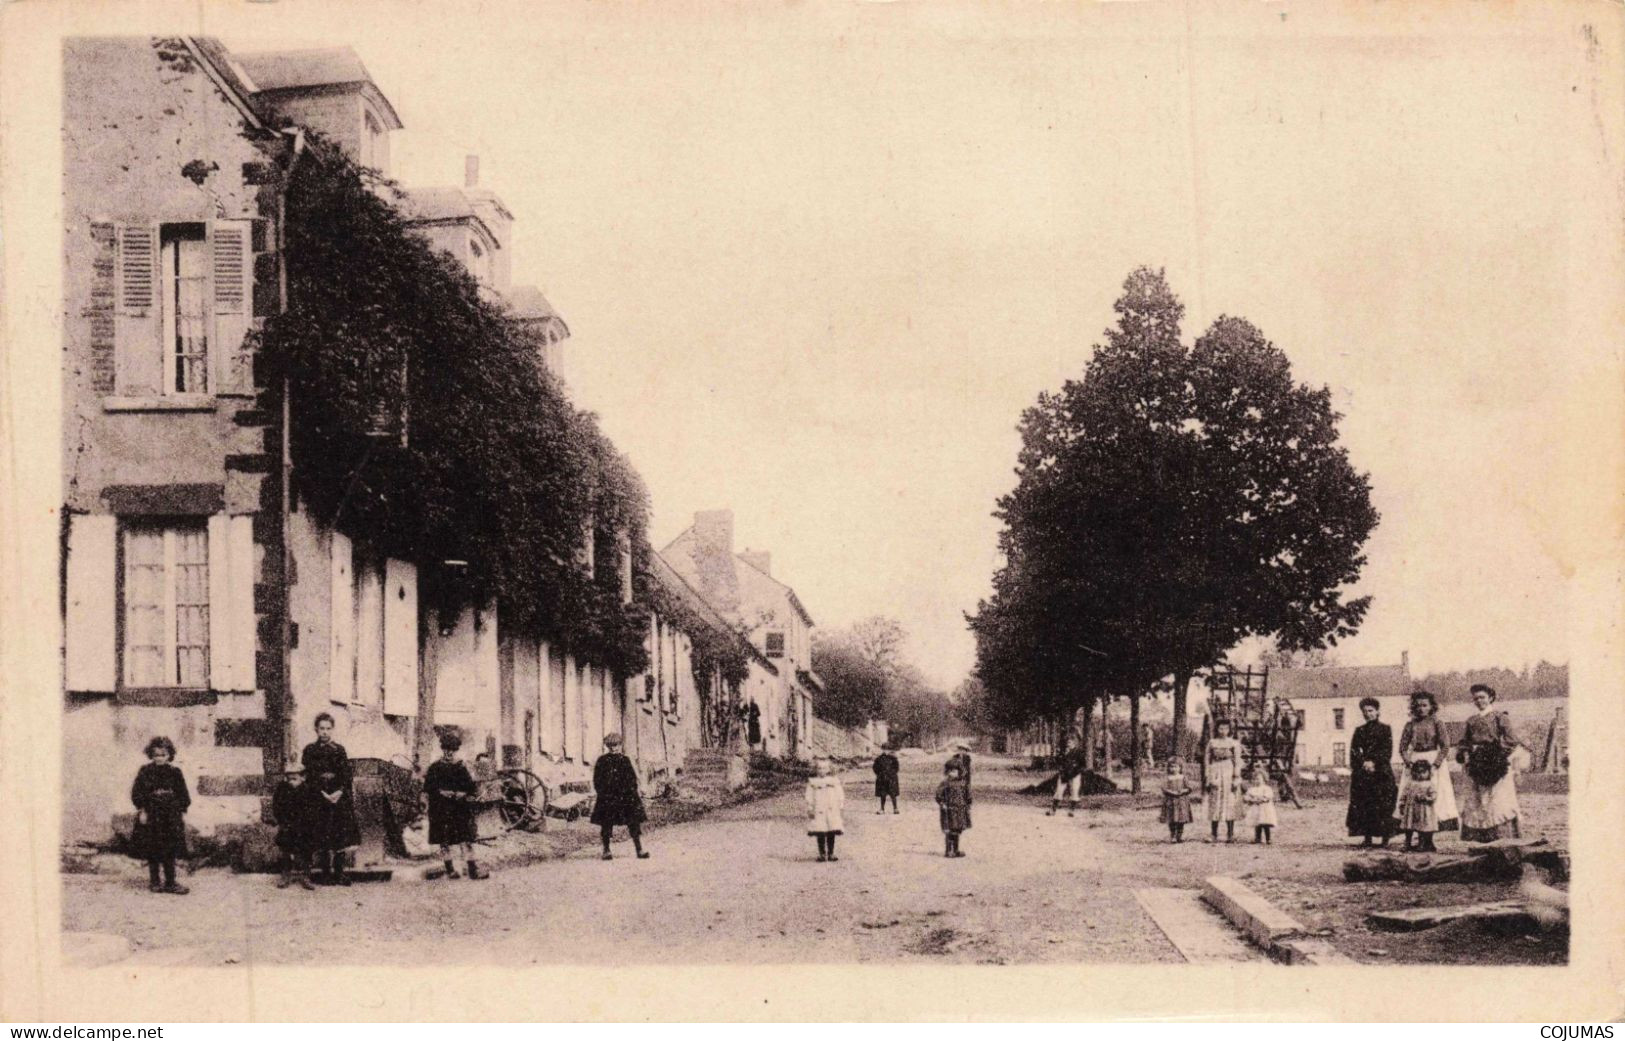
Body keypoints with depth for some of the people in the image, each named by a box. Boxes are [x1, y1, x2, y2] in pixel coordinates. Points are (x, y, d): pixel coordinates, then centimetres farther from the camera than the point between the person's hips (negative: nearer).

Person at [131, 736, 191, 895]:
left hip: (171, 817, 2)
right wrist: (142, 810, -9)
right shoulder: (145, 772, -2)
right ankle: (154, 881, 13)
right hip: (151, 816, -2)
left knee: (170, 852, 3)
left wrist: (183, 812, 4)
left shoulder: (175, 772, 4)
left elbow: (183, 794, 8)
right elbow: (137, 792, -2)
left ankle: (170, 883, 8)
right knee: (153, 851, 2)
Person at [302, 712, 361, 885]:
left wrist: (340, 791, -11)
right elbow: (309, 776, -1)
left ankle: (339, 873, 0)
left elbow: (347, 774, 5)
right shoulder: (310, 750, 6)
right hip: (318, 797, -2)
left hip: (339, 795, 2)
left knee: (341, 834, -3)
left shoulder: (339, 750, 11)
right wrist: (322, 793, -12)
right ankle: (326, 873, -1)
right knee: (322, 837, -5)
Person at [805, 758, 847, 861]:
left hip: (832, 811, 1)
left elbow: (839, 794, 11)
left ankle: (831, 853, 8)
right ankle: (822, 853, 6)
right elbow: (809, 797, 3)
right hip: (818, 812, -1)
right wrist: (810, 809, -3)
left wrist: (840, 805, 3)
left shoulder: (834, 781, 7)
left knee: (831, 834, 1)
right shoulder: (812, 782, 3)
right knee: (820, 834, -2)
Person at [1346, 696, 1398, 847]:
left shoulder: (1384, 729, 3)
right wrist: (1363, 763, -10)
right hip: (1362, 773, 4)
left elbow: (1387, 751, -5)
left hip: (1382, 772, -4)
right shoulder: (1359, 730, 14)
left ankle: (1385, 839, -1)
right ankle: (1367, 838, 5)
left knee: (1383, 806, -6)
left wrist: (1374, 762, -16)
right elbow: (1353, 750, 7)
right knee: (1363, 805, 0)